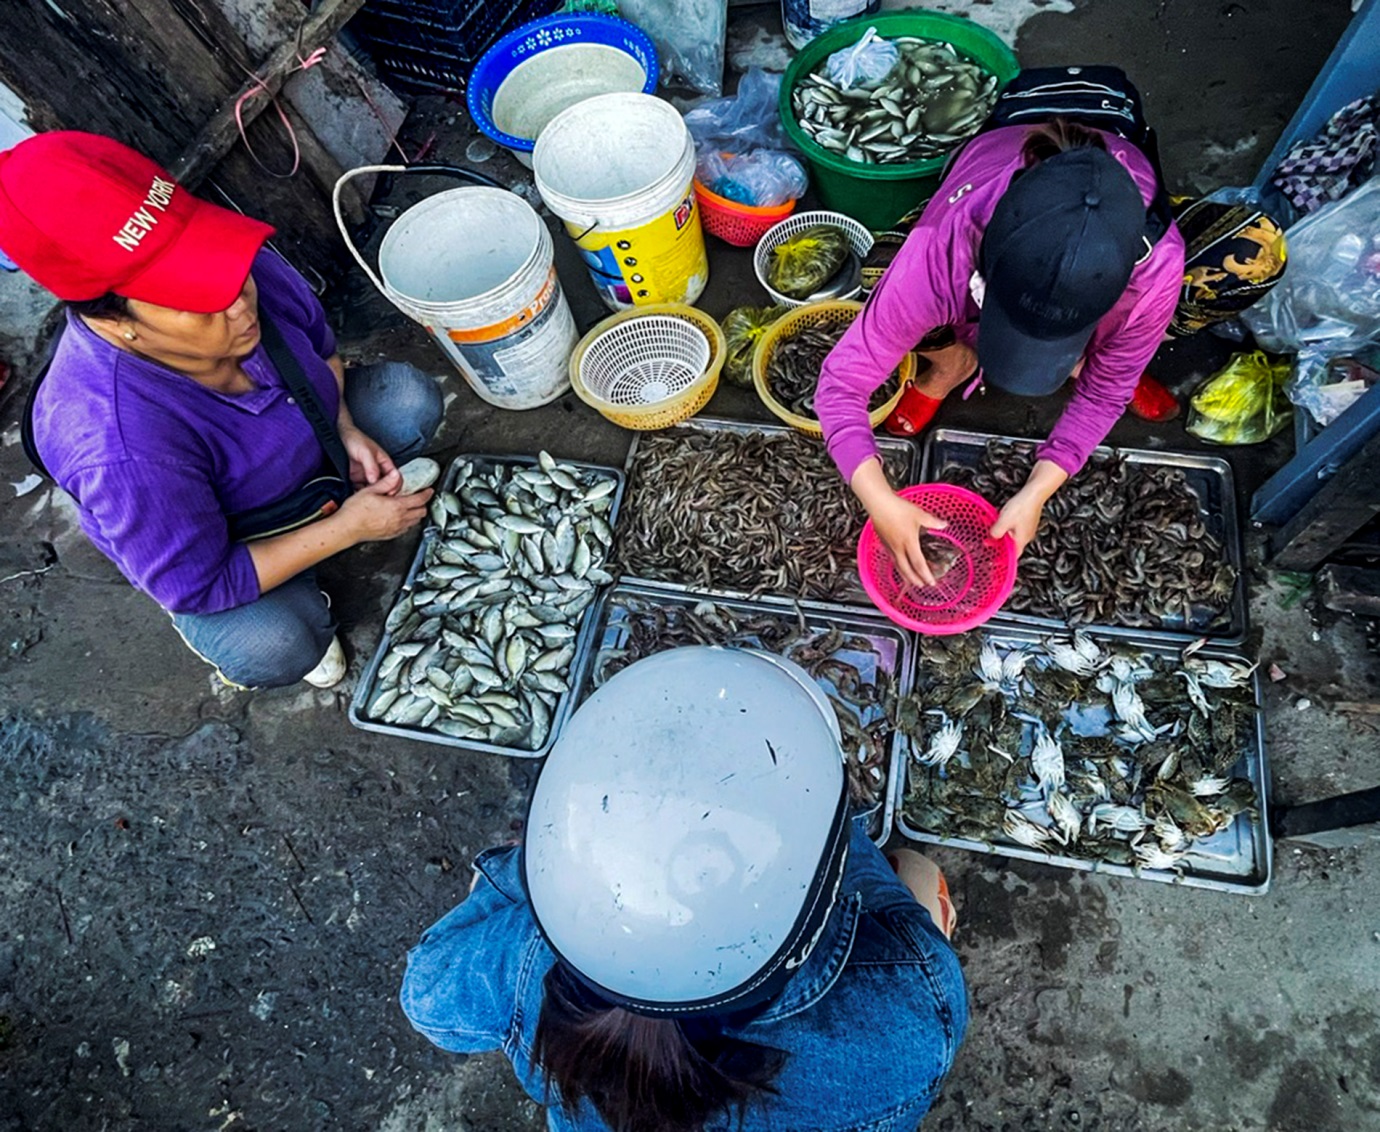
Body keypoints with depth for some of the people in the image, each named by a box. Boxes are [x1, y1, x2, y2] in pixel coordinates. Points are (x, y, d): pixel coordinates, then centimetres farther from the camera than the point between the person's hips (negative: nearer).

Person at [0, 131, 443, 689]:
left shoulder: (251, 271, -27)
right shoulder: (120, 447, -43)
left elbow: (322, 348, -3)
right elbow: (200, 587, -31)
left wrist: (347, 431, -19)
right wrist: (346, 529, -30)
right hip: (214, 544, -5)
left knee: (413, 396, -7)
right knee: (272, 650, -30)